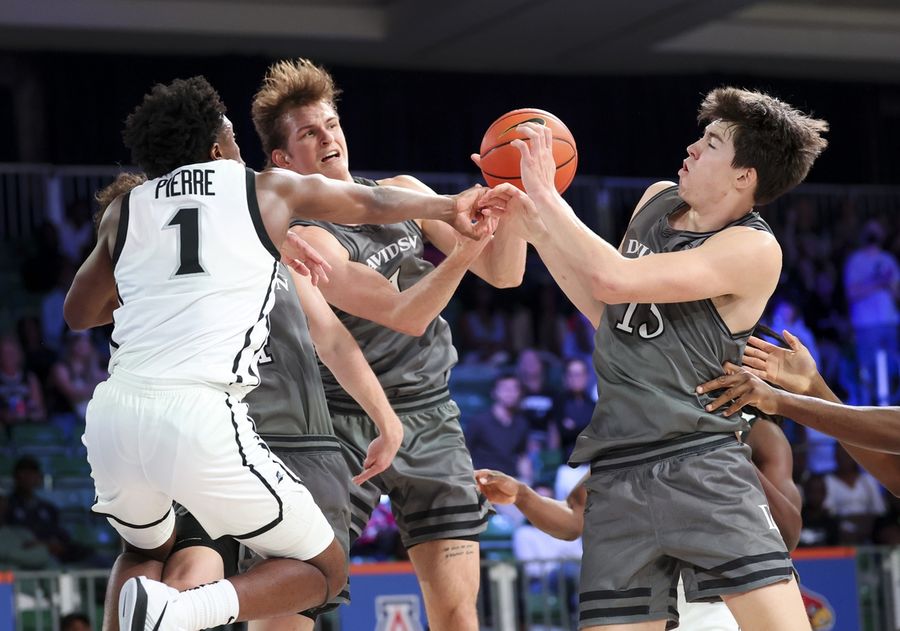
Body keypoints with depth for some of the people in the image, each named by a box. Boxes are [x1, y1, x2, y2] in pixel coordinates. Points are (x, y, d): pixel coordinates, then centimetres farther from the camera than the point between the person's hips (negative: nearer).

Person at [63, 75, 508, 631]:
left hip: (112, 413, 5)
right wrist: (450, 207, 48)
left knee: (147, 549, 35)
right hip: (200, 418, -5)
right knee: (324, 569, 11)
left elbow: (79, 313, 33)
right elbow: (371, 205, 31)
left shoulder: (126, 209, 18)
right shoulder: (270, 189, 13)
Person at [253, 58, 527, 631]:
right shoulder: (302, 237, -14)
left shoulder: (402, 194, 5)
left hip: (431, 418, 5)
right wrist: (462, 252, -41)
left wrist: (511, 204, -17)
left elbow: (504, 274, 2)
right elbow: (403, 315, -26)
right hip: (349, 424, -5)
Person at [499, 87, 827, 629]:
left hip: (701, 468, -6)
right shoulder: (656, 201, 13)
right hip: (618, 476, 6)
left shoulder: (753, 250, -11)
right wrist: (535, 228, 16)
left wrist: (545, 195, -11)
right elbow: (606, 311, 24)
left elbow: (615, 280, -21)